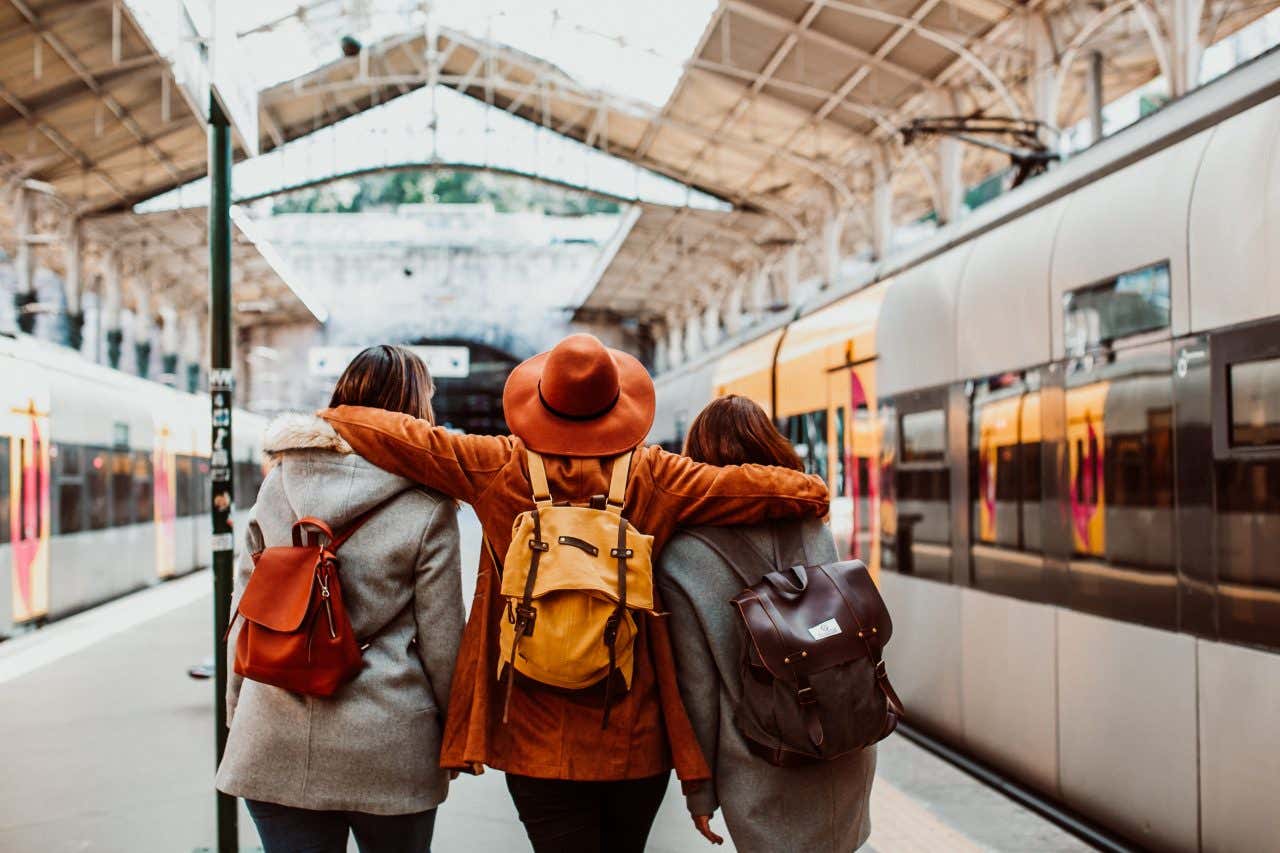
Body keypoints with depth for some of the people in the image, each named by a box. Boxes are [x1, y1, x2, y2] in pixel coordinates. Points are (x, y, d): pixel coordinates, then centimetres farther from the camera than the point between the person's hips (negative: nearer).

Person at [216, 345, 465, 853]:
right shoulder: (427, 505, -7)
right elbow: (442, 635, -5)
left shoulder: (279, 483, 3)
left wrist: (237, 708, 18)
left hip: (277, 747, 3)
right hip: (387, 751, -2)